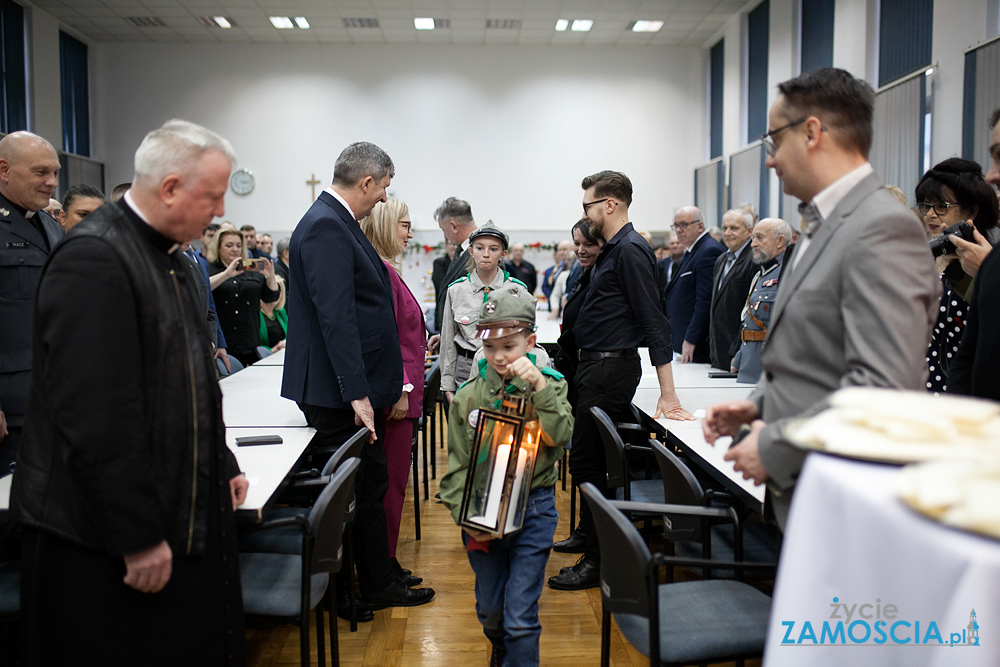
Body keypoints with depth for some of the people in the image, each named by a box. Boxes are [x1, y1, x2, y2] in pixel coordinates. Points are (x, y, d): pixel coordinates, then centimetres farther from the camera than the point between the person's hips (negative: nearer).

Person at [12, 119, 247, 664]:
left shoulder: (169, 258, 11)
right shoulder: (92, 260, -20)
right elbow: (94, 419, -24)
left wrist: (223, 468, 16)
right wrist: (138, 538, -20)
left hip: (185, 520, 9)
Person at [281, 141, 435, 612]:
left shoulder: (337, 222, 14)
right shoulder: (325, 227, -18)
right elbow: (335, 316, -24)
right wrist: (357, 394, -25)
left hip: (358, 386, 10)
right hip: (339, 395, -10)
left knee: (368, 486, 18)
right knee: (349, 492, 2)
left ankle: (379, 583, 32)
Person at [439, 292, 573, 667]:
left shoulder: (550, 386, -2)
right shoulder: (468, 397, -2)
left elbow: (560, 436, -17)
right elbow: (458, 464, 0)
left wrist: (539, 386, -24)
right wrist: (465, 515, -10)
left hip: (533, 509, -2)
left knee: (521, 615, -2)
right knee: (490, 608, 18)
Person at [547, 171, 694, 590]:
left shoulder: (630, 250, -16)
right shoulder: (612, 249, 14)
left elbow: (653, 321, -21)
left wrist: (668, 394, -23)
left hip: (611, 369, -10)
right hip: (596, 366, 10)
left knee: (587, 461, -5)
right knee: (587, 457, 20)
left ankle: (599, 560, 5)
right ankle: (589, 533, 37)